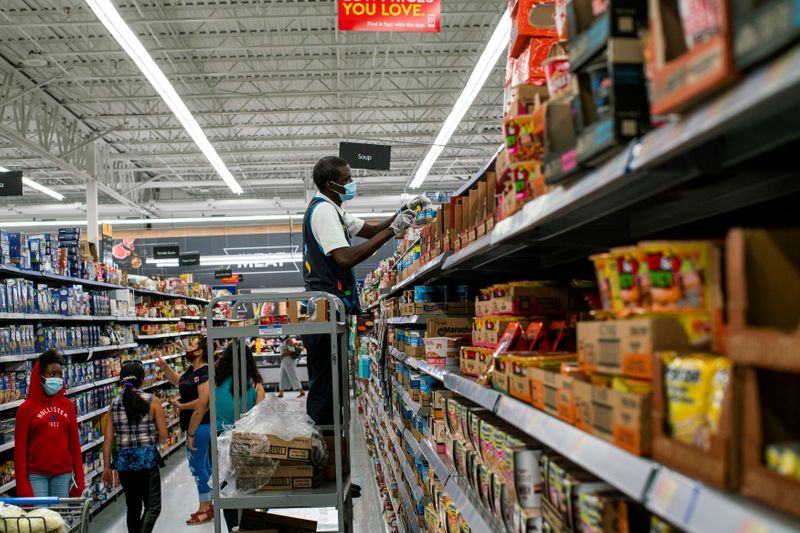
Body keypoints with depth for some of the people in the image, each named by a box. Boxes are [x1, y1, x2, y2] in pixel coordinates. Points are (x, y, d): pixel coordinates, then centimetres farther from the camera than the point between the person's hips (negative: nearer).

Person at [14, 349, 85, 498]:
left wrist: (79, 477, 5)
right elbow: (20, 449, -2)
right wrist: (22, 485, -5)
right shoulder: (26, 408, -2)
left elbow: (74, 443, 8)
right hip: (36, 475, -3)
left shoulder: (68, 405, 7)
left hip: (64, 473, 3)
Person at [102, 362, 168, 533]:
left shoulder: (114, 403, 4)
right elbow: (163, 435, -5)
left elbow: (108, 438, 2)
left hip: (123, 460, 4)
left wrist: (106, 467, 8)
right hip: (147, 458, -4)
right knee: (153, 507, 2)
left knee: (133, 507, 18)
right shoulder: (152, 401, -5)